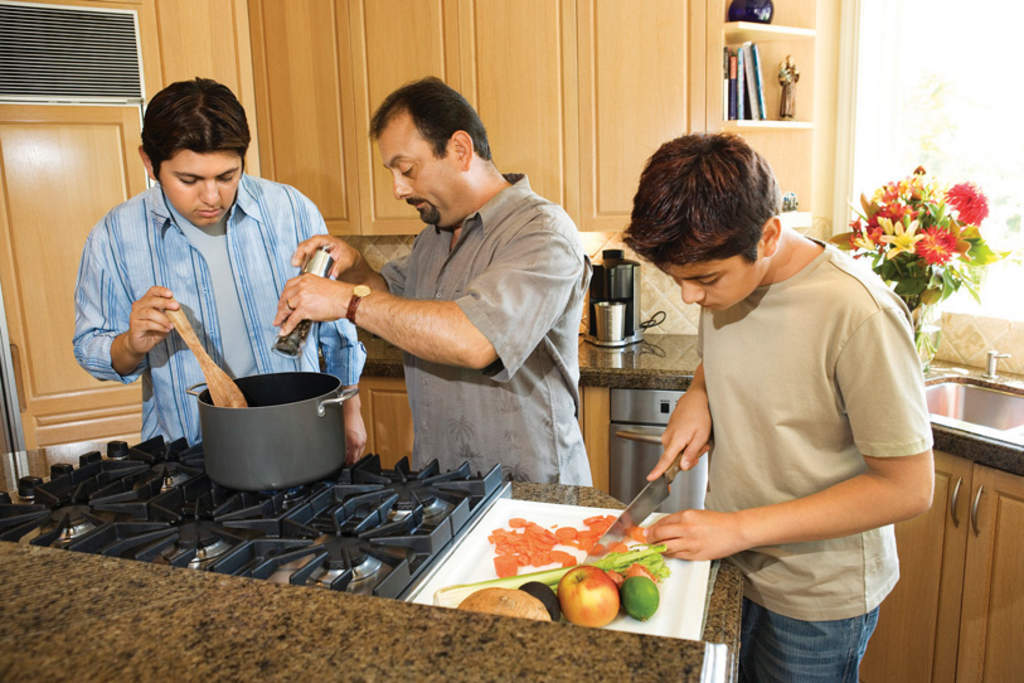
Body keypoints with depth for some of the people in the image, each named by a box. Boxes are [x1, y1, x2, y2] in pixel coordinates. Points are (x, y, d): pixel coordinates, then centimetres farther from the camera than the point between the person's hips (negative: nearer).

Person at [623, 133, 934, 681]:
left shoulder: (857, 313, -28)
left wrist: (741, 527, -24)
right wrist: (698, 396, -9)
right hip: (728, 561, 6)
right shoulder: (722, 276, -7)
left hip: (818, 597, -6)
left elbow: (906, 488, -22)